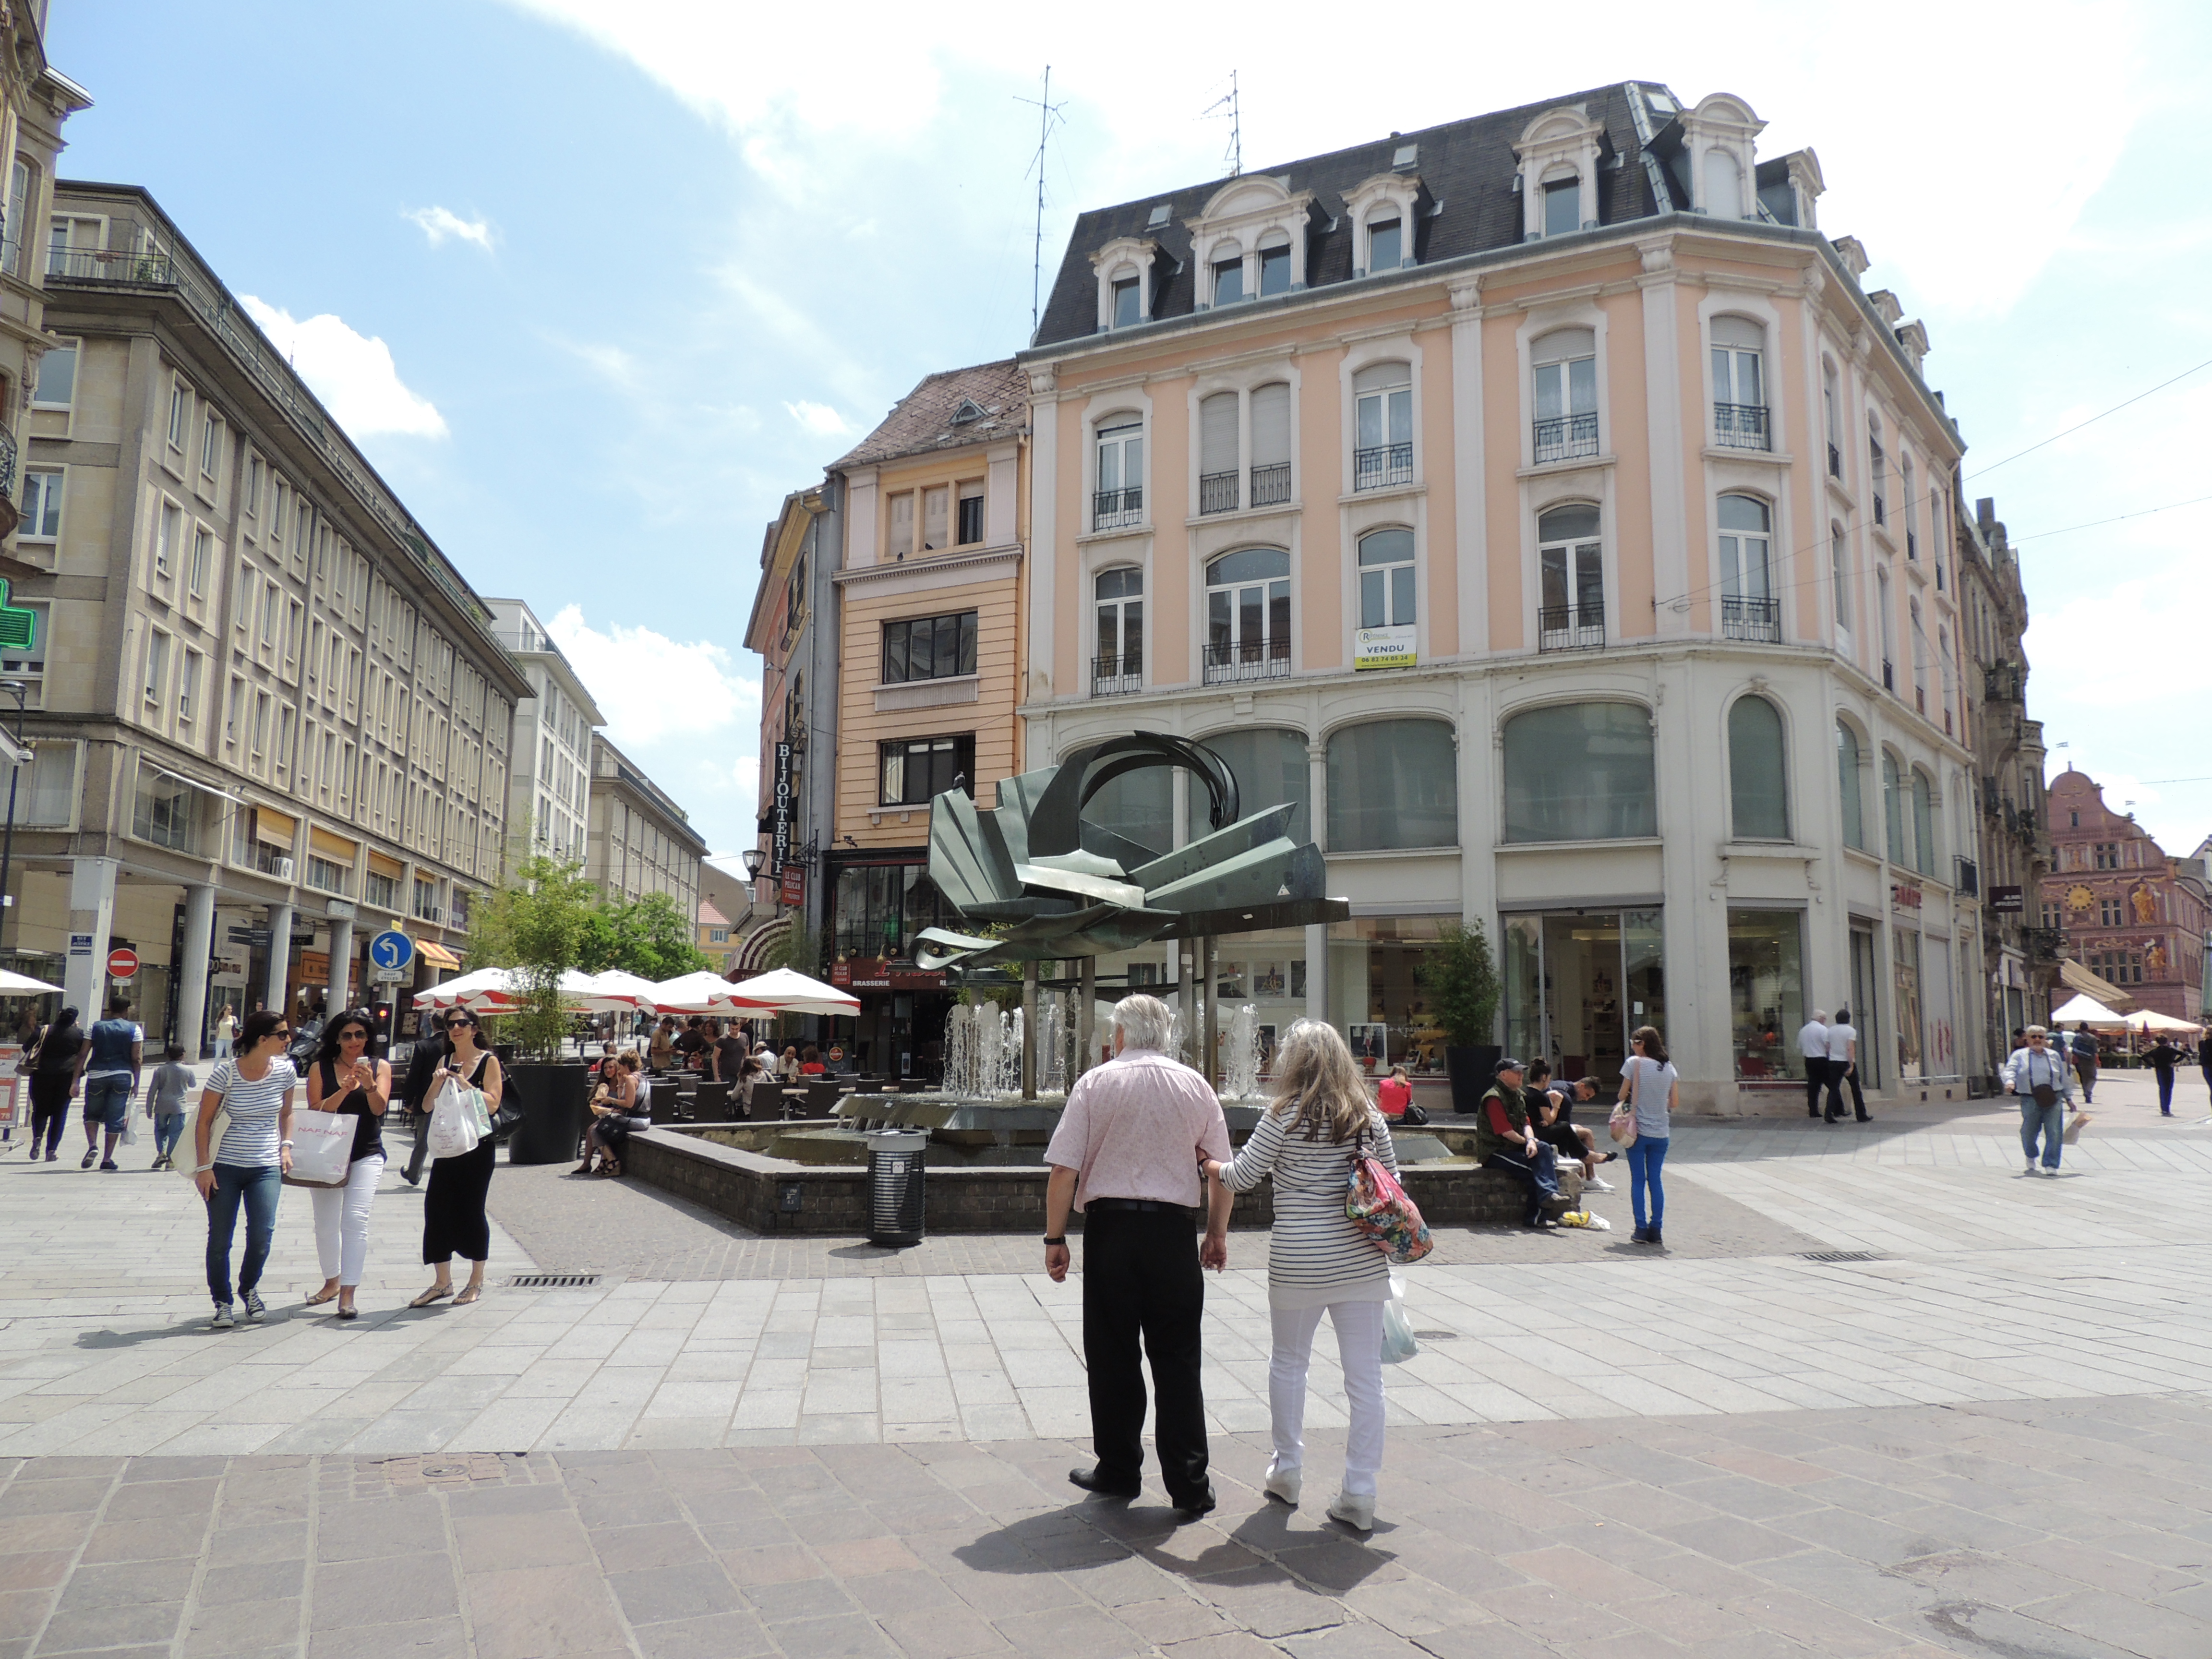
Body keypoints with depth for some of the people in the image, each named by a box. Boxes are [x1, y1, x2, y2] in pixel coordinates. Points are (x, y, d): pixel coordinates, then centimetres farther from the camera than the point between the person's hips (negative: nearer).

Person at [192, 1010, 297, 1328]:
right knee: (220, 1240, 3)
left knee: (262, 1234, -9)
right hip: (225, 1167, -2)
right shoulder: (225, 1073, -12)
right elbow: (204, 1121, -4)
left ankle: (249, 1288, 19)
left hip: (266, 1167, 2)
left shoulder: (285, 1071, -1)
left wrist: (286, 1146, 3)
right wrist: (203, 1167, -7)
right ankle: (222, 1304, 20)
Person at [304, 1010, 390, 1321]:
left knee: (355, 1220, -14)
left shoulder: (380, 1067, 2)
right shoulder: (320, 1068, 3)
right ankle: (332, 1282, 32)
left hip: (367, 1155, -2)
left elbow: (379, 1108, -8)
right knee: (325, 1223, 11)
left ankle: (348, 1293, -13)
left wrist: (369, 1084, -27)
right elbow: (316, 1110, -5)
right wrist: (344, 1090, -20)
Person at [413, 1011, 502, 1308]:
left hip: (479, 1146, -5)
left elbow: (492, 1104, -13)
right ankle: (442, 1282, 9)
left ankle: (476, 1282, 15)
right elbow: (429, 1106, 7)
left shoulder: (489, 1061, -4)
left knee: (471, 1209, 0)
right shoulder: (446, 1062, 10)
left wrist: (463, 1083, -22)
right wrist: (438, 1082, -11)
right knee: (437, 1206, -1)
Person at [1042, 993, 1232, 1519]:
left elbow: (1064, 1170, -5)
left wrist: (1055, 1238, 2)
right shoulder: (1195, 1086, 5)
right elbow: (1223, 1170, 8)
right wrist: (1217, 1234, 18)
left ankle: (1119, 1471, 22)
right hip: (1174, 1230, 1)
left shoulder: (1095, 1083, -1)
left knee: (1113, 1356, 11)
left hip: (1109, 1228, -1)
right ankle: (1189, 1485, 8)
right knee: (1177, 1359, 7)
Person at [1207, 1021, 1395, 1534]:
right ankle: (1360, 1494, 9)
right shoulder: (1369, 1117, 3)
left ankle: (1287, 1471, 29)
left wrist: (1210, 1165, 16)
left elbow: (1241, 1177, -3)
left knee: (1289, 1362, 18)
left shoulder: (1285, 1115, -7)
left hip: (1298, 1263, -2)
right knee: (1365, 1373, 6)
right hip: (1362, 1259, 2)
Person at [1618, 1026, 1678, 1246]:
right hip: (1661, 1132, 4)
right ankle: (1656, 1230, 8)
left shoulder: (1635, 1063, -8)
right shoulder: (1669, 1067, 4)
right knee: (1655, 1180, 10)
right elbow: (1675, 1100, 8)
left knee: (1638, 1181, 3)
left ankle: (1641, 1229, 0)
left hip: (1638, 1130, -4)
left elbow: (1623, 1096, -5)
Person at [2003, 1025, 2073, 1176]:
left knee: (2054, 1133, -6)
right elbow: (2010, 1070, -6)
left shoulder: (2054, 1056, 17)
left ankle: (2051, 1165, 1)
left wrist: (2069, 1097, 20)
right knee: (2028, 1131, 1)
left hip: (2053, 1099, 2)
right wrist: (2010, 1082, -27)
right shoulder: (2020, 1055, 9)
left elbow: (2065, 1078, 22)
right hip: (2030, 1100, -2)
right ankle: (2031, 1158, 29)